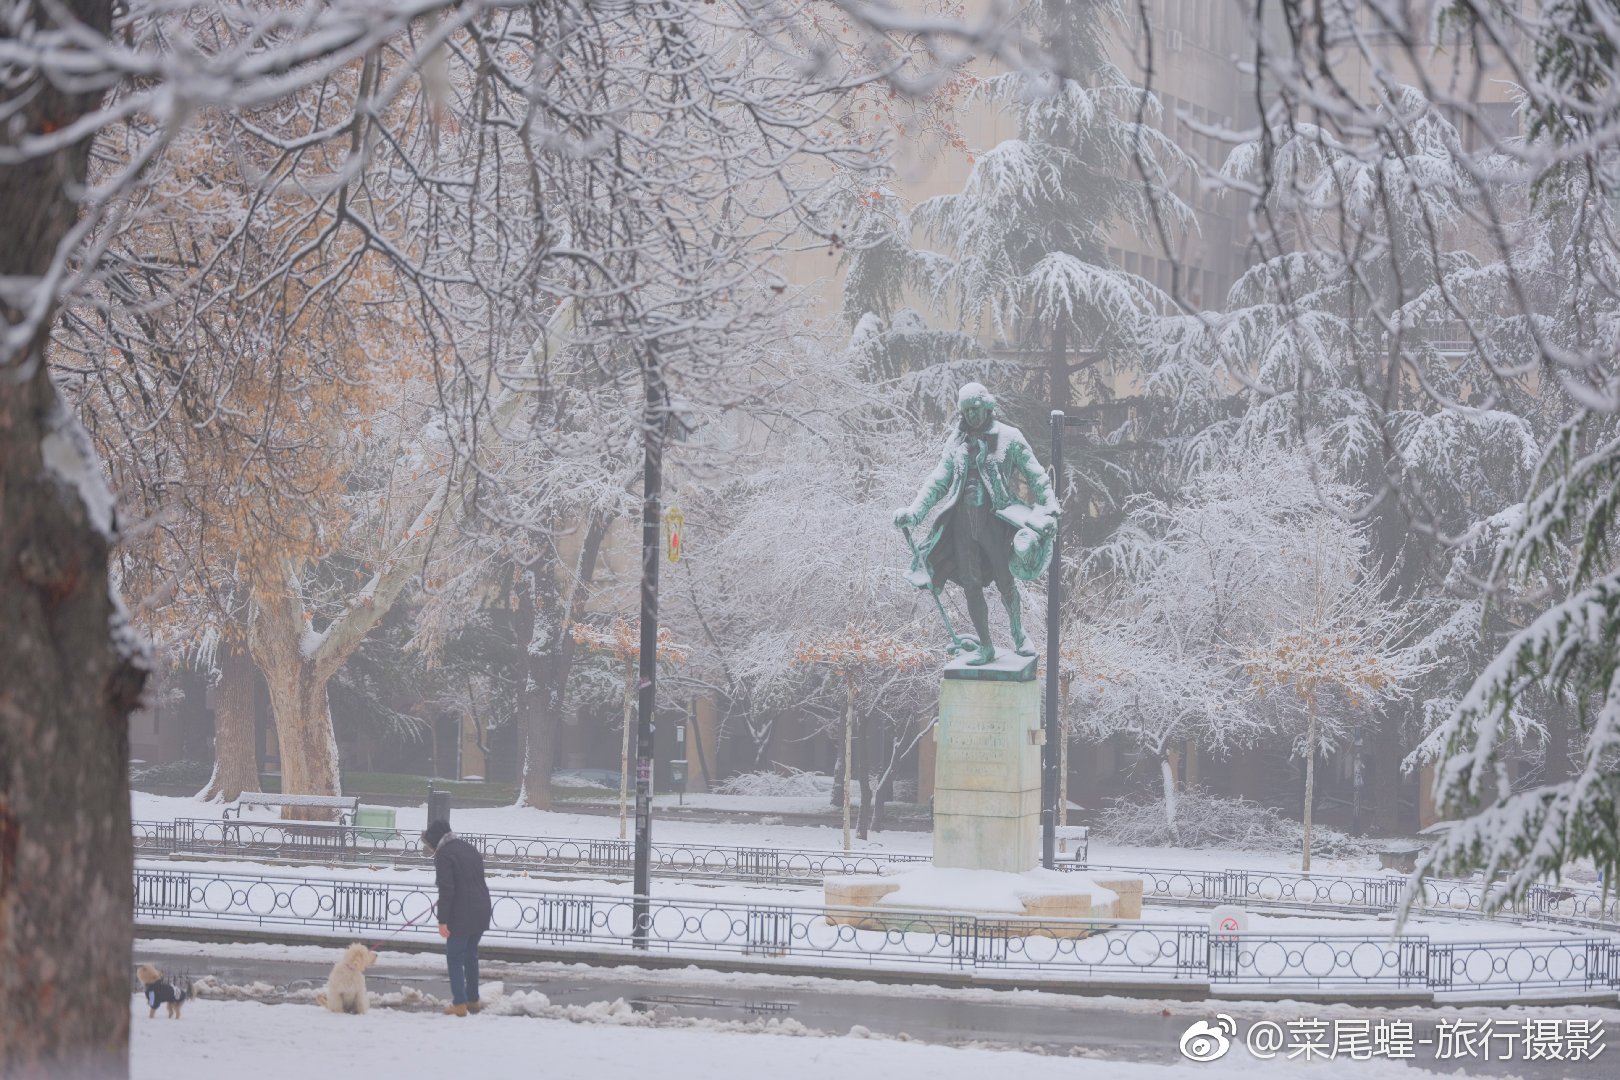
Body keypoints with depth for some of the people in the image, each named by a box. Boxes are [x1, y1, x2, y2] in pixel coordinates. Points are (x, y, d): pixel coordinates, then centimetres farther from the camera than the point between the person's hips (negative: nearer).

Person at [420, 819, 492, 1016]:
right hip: (481, 912, 8)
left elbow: (446, 889, -18)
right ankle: (473, 1000, 27)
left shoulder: (444, 854, -10)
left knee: (455, 958, 0)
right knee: (471, 955, 20)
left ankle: (459, 1004, -4)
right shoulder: (470, 849, 15)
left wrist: (442, 920, -16)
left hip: (461, 915, -8)